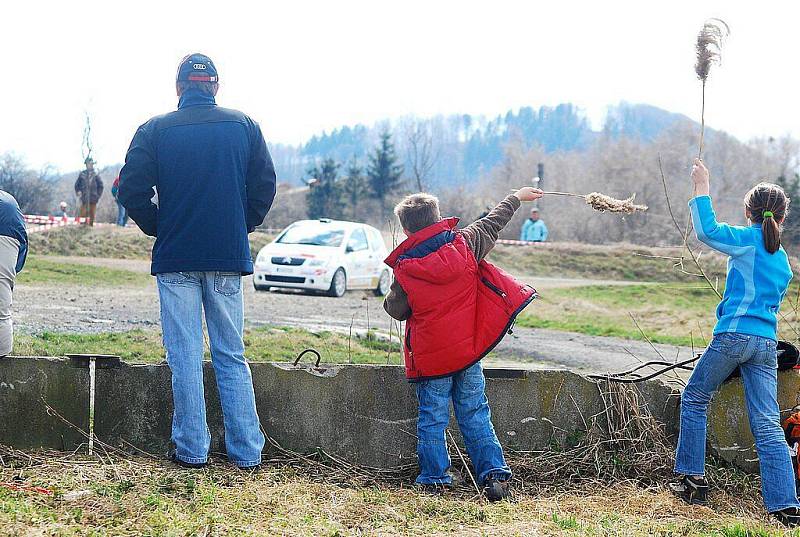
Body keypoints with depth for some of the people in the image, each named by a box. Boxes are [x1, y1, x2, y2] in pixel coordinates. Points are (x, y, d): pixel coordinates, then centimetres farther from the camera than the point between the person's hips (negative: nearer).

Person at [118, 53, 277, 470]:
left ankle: (191, 448, 6)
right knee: (231, 356, 9)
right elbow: (265, 185, 4)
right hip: (229, 258, 2)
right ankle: (246, 450, 9)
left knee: (184, 357, 4)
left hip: (175, 257, -2)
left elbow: (132, 190, -4)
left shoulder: (155, 130, -2)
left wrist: (158, 229, 10)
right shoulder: (244, 126, 3)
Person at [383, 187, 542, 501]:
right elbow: (493, 224, 10)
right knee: (475, 415, 9)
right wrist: (517, 198, 26)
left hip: (430, 354, -3)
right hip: (469, 350, 3)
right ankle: (494, 473, 3)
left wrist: (389, 299, 23)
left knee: (432, 418, 9)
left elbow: (397, 311, 1)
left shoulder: (405, 269, -12)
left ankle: (434, 477, 12)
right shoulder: (464, 245, -6)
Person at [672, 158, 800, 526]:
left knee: (694, 400, 16)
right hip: (767, 343, 6)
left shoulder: (747, 239, -3)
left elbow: (707, 231, -18)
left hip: (733, 336, -6)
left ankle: (693, 479, 16)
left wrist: (702, 186, -8)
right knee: (767, 424, 1)